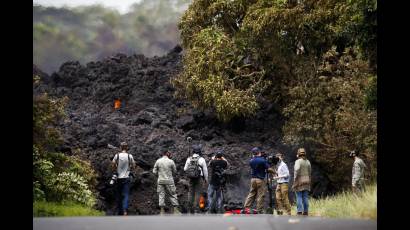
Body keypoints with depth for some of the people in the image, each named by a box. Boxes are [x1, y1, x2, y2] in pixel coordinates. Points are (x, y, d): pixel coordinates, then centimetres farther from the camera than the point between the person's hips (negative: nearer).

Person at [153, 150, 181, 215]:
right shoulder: (171, 161, -7)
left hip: (160, 181, 2)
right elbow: (175, 171, 3)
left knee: (161, 195, 6)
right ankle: (175, 210, 5)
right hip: (169, 181, -2)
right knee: (173, 195, 6)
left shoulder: (158, 161, -2)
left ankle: (162, 211, 4)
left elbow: (154, 171, 2)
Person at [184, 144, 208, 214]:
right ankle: (196, 209, -2)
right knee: (197, 193, 2)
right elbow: (205, 170, -6)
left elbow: (185, 169, 4)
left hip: (191, 178, 3)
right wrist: (206, 179, 5)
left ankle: (190, 208, 8)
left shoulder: (189, 159, -1)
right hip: (199, 178, -3)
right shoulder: (202, 159, -10)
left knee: (190, 192, 12)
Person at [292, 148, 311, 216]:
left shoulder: (298, 161, -10)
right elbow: (309, 172, 12)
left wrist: (294, 182, -13)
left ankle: (299, 212, -9)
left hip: (299, 181, -6)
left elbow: (297, 171, -17)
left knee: (299, 197, -5)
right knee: (305, 197, 6)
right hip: (306, 181, 6)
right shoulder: (308, 162, 9)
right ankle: (306, 212, 5)